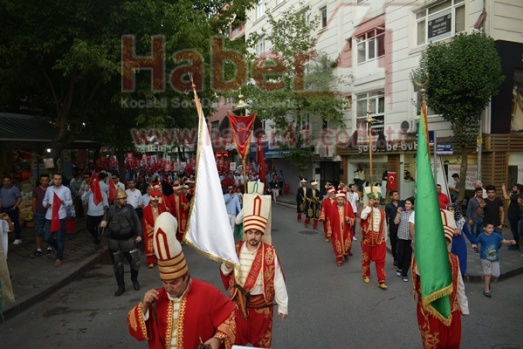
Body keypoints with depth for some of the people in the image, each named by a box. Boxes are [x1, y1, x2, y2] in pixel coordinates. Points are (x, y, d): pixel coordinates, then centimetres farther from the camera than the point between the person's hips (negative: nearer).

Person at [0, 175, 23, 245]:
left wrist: (14, 207, -13)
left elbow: (19, 199, -9)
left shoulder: (14, 188, -6)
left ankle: (18, 238, 2)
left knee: (15, 223, -3)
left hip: (12, 209, -6)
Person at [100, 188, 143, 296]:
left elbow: (136, 221, -1)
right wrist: (104, 224, -14)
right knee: (117, 265, 10)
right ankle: (121, 287, 25)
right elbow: (107, 222, 9)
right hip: (115, 241, 1)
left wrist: (139, 234, -7)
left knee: (134, 261, 3)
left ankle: (134, 280, 31)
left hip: (129, 239, -1)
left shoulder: (129, 207, -4)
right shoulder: (111, 209, -2)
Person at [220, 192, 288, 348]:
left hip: (261, 304, -2)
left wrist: (283, 306, -6)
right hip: (238, 303, 3)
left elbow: (278, 281, -11)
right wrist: (227, 267, -19)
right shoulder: (236, 250, -7)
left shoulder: (270, 253, -16)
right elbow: (225, 273, 4)